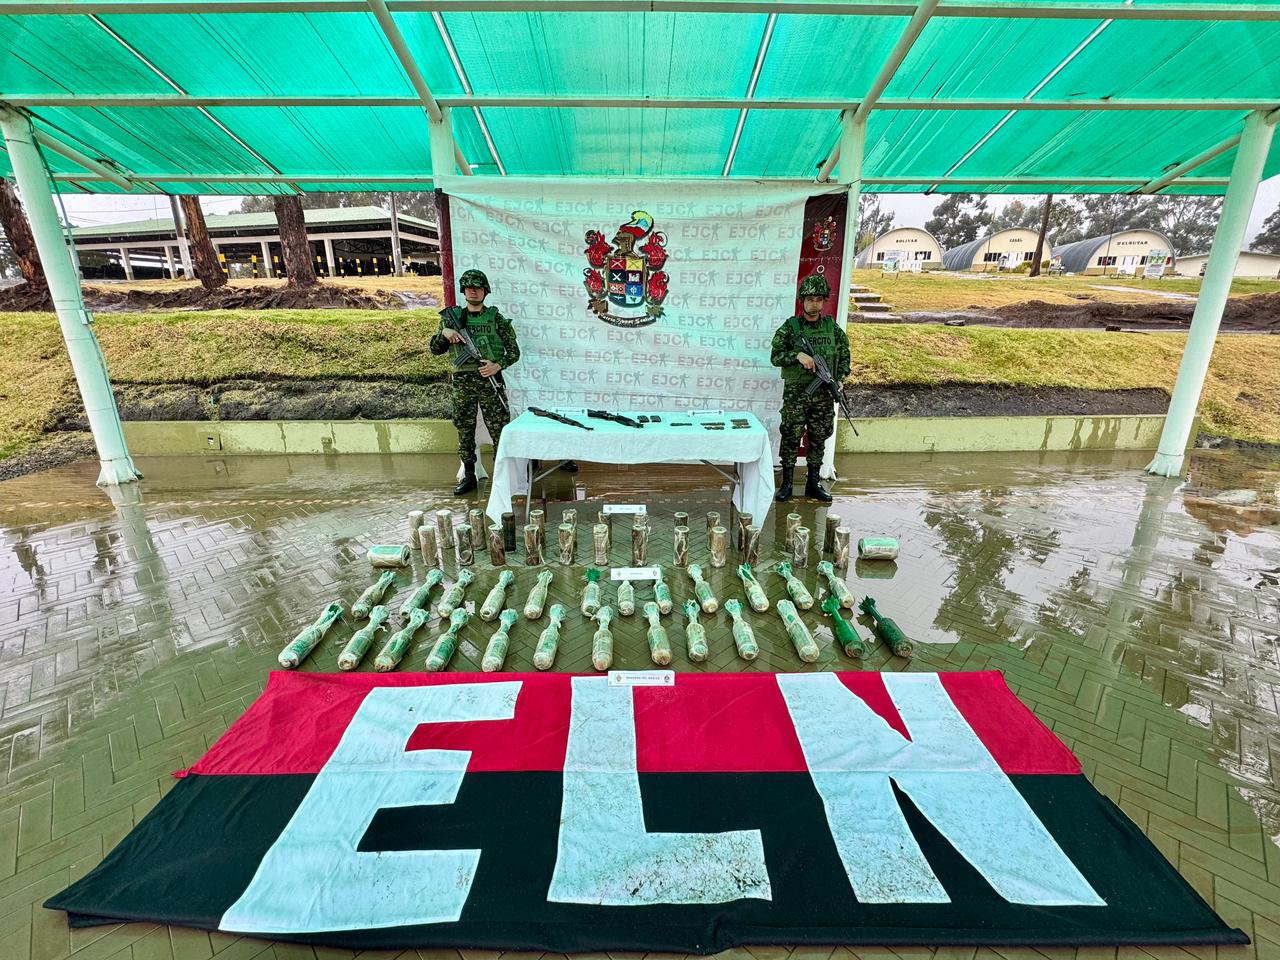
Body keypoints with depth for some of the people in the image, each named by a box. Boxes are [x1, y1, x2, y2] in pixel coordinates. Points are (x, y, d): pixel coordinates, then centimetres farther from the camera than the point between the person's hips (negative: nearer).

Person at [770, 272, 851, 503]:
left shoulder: (832, 328, 7)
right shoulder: (790, 327, -2)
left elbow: (844, 355, 14)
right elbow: (775, 357, -5)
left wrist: (839, 380, 0)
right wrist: (798, 355, -21)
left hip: (824, 393, 3)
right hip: (796, 392, -3)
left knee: (819, 439, 9)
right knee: (791, 437, -1)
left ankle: (813, 483, 21)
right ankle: (786, 483, 11)